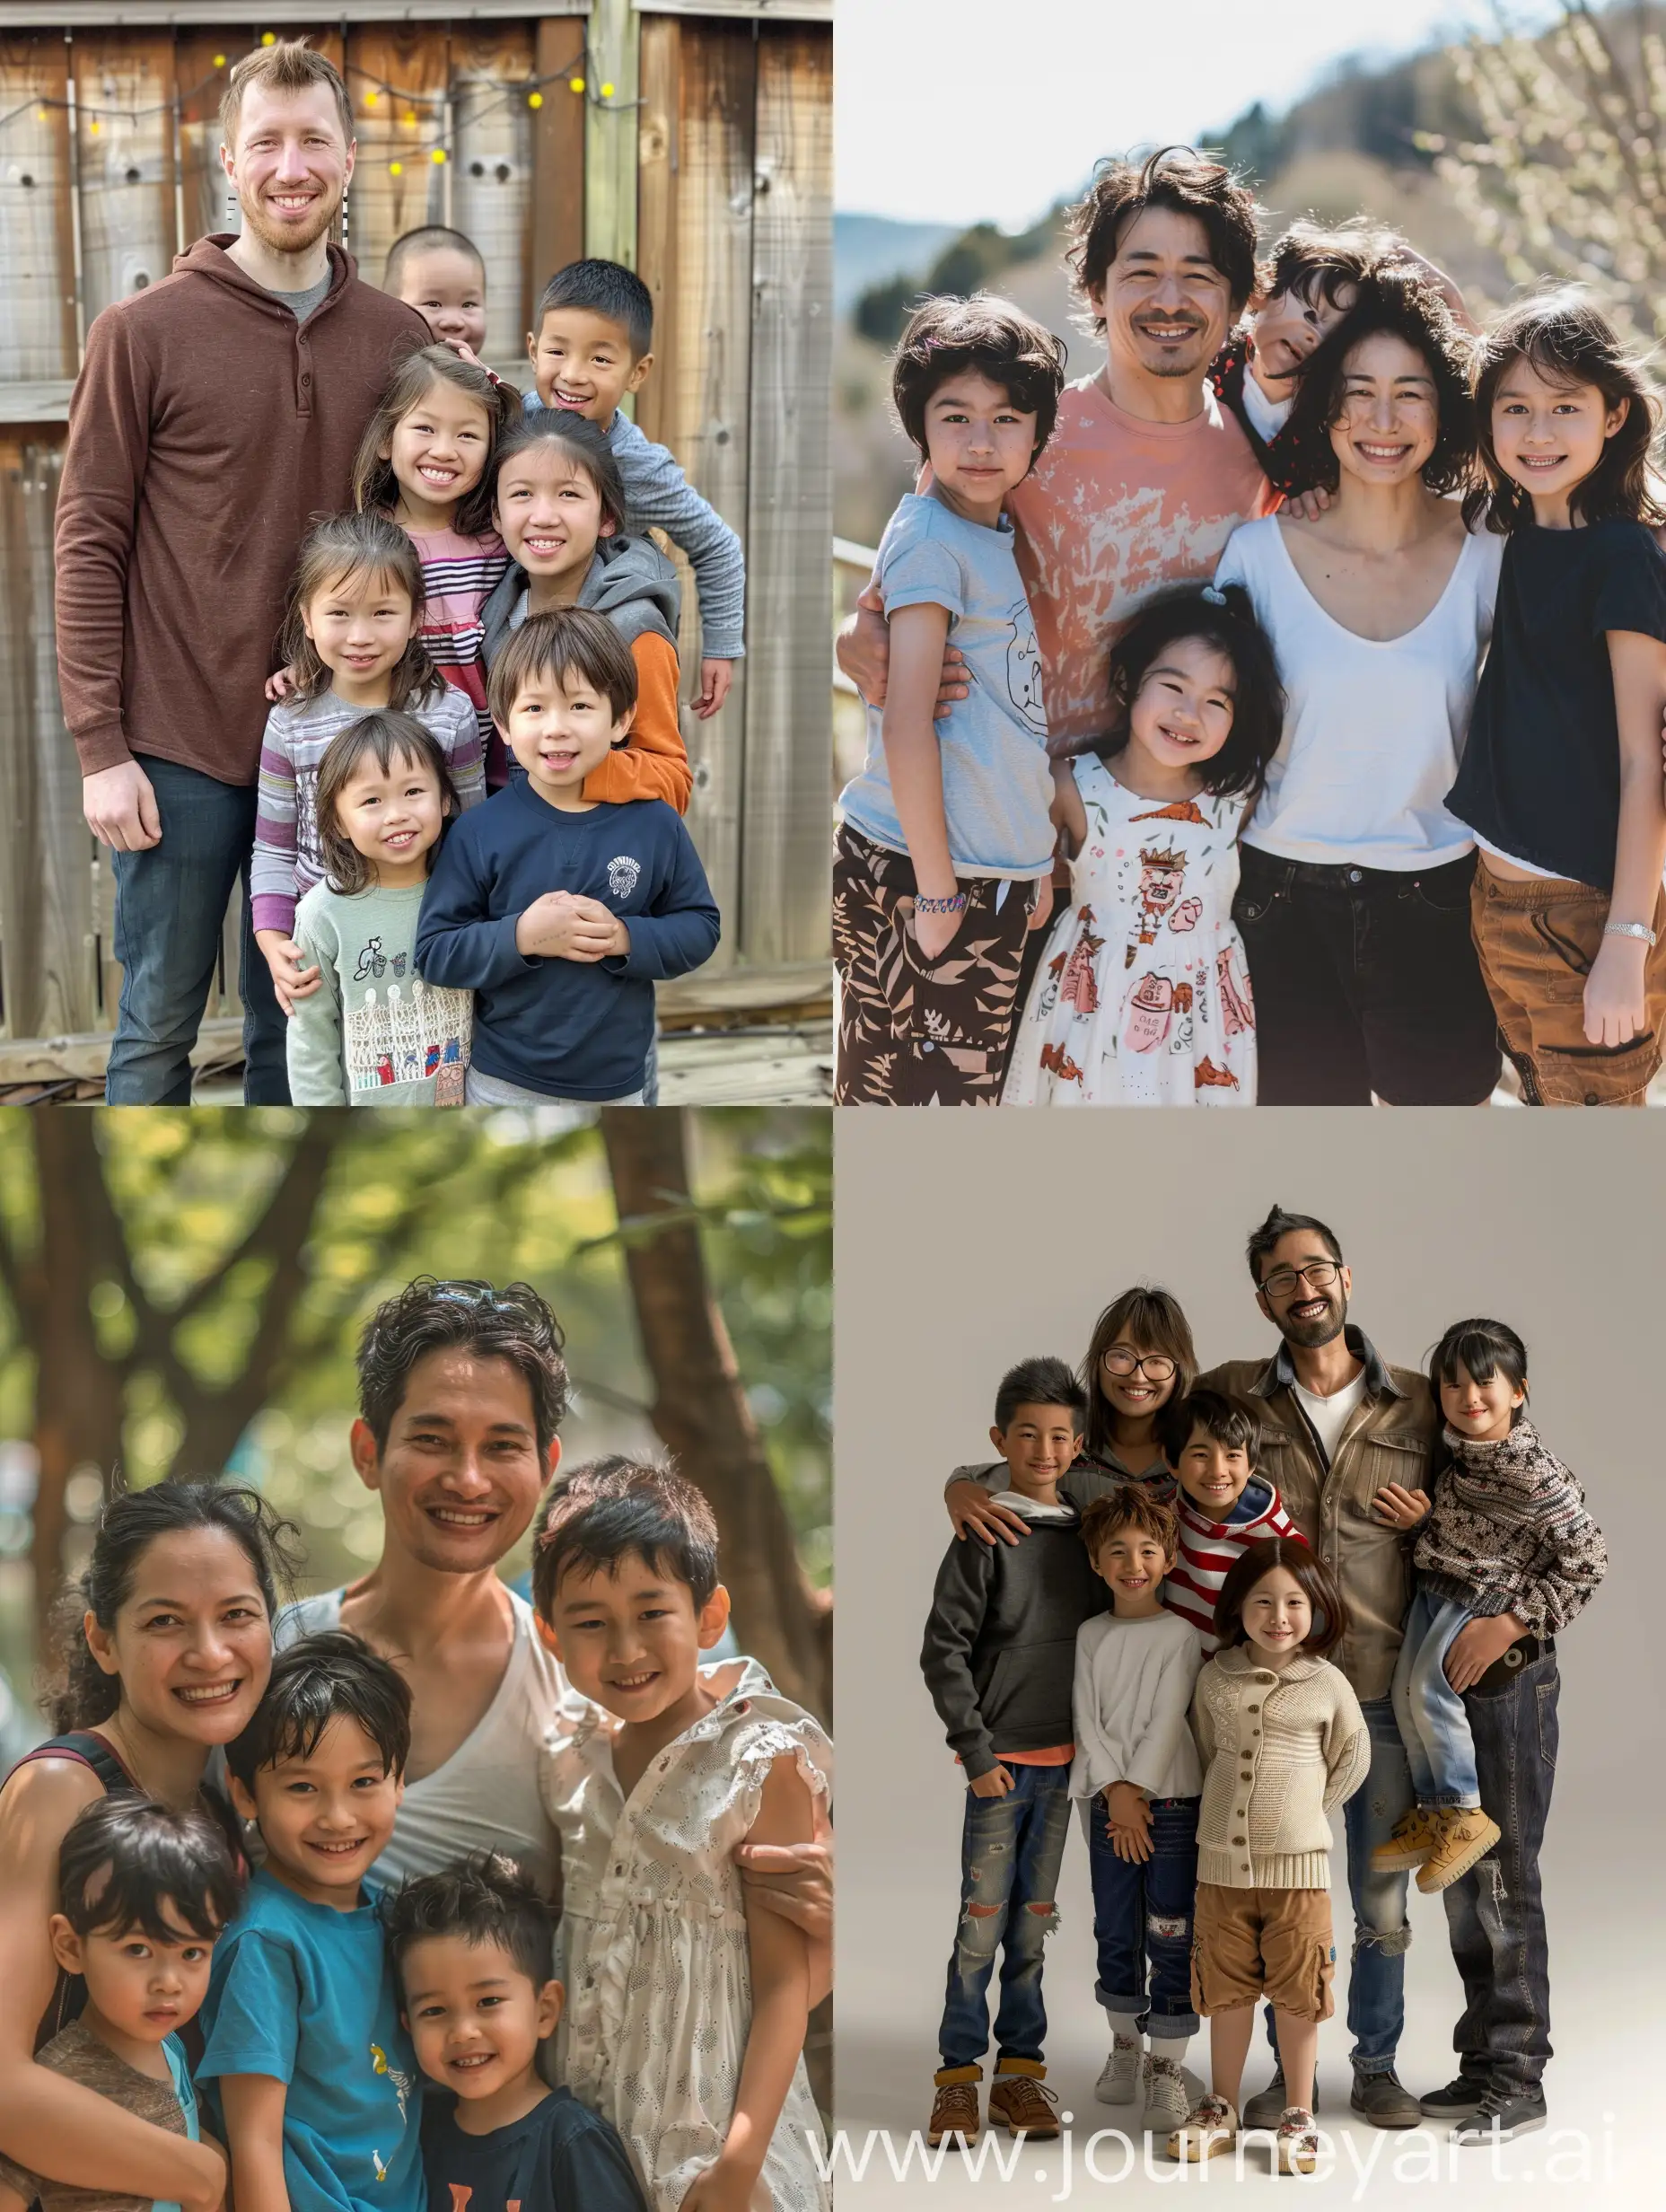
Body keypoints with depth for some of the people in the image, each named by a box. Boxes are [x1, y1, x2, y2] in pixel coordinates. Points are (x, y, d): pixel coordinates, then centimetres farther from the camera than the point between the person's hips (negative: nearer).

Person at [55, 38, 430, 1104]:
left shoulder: (399, 338, 4)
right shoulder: (145, 331, -4)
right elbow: (89, 543, -4)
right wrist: (101, 746, -9)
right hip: (179, 749, -3)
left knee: (295, 1026, 10)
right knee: (159, 1027, 5)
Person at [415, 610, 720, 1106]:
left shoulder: (655, 824, -7)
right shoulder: (481, 832, -11)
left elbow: (700, 927, -1)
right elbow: (434, 952, -10)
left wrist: (626, 939, -19)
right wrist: (520, 936, -25)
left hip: (617, 1083, 2)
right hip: (504, 1083, -1)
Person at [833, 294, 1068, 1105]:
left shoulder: (1000, 537, 13)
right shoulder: (930, 537, -12)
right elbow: (907, 725, -17)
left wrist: (1035, 866, 14)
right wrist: (935, 890, -17)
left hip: (998, 876, 8)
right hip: (920, 868, -8)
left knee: (968, 1095, 13)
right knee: (914, 1094, -4)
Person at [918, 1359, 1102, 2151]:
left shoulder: (1085, 1535, 8)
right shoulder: (986, 1537, -6)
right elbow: (943, 1649, -8)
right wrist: (976, 1749, -11)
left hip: (1063, 1757, 5)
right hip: (1001, 1757, -5)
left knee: (1035, 1918, 10)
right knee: (983, 1919, -3)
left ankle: (1020, 2070, 16)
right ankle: (958, 2079, 3)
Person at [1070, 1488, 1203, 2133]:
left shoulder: (1180, 1636, -3)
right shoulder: (1091, 1636, 7)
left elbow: (1167, 1723, -9)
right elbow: (1087, 1719, 0)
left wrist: (1138, 1793, -14)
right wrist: (1115, 1791, -11)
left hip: (1170, 1798, -3)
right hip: (1109, 1798, 3)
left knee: (1170, 1935, -4)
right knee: (1115, 1933, 10)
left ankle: (1165, 2066, 2)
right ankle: (1125, 2043, 26)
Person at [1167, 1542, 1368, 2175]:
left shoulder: (1327, 1684, -4)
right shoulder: (1216, 1678, 1)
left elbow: (1352, 1760, 8)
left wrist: (1307, 1811, 5)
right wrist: (1234, 1811, 11)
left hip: (1297, 1862, -2)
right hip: (1222, 1861, 2)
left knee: (1296, 1994, 4)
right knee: (1227, 1990, 11)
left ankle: (1298, 2116, 15)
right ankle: (1220, 2110, 23)